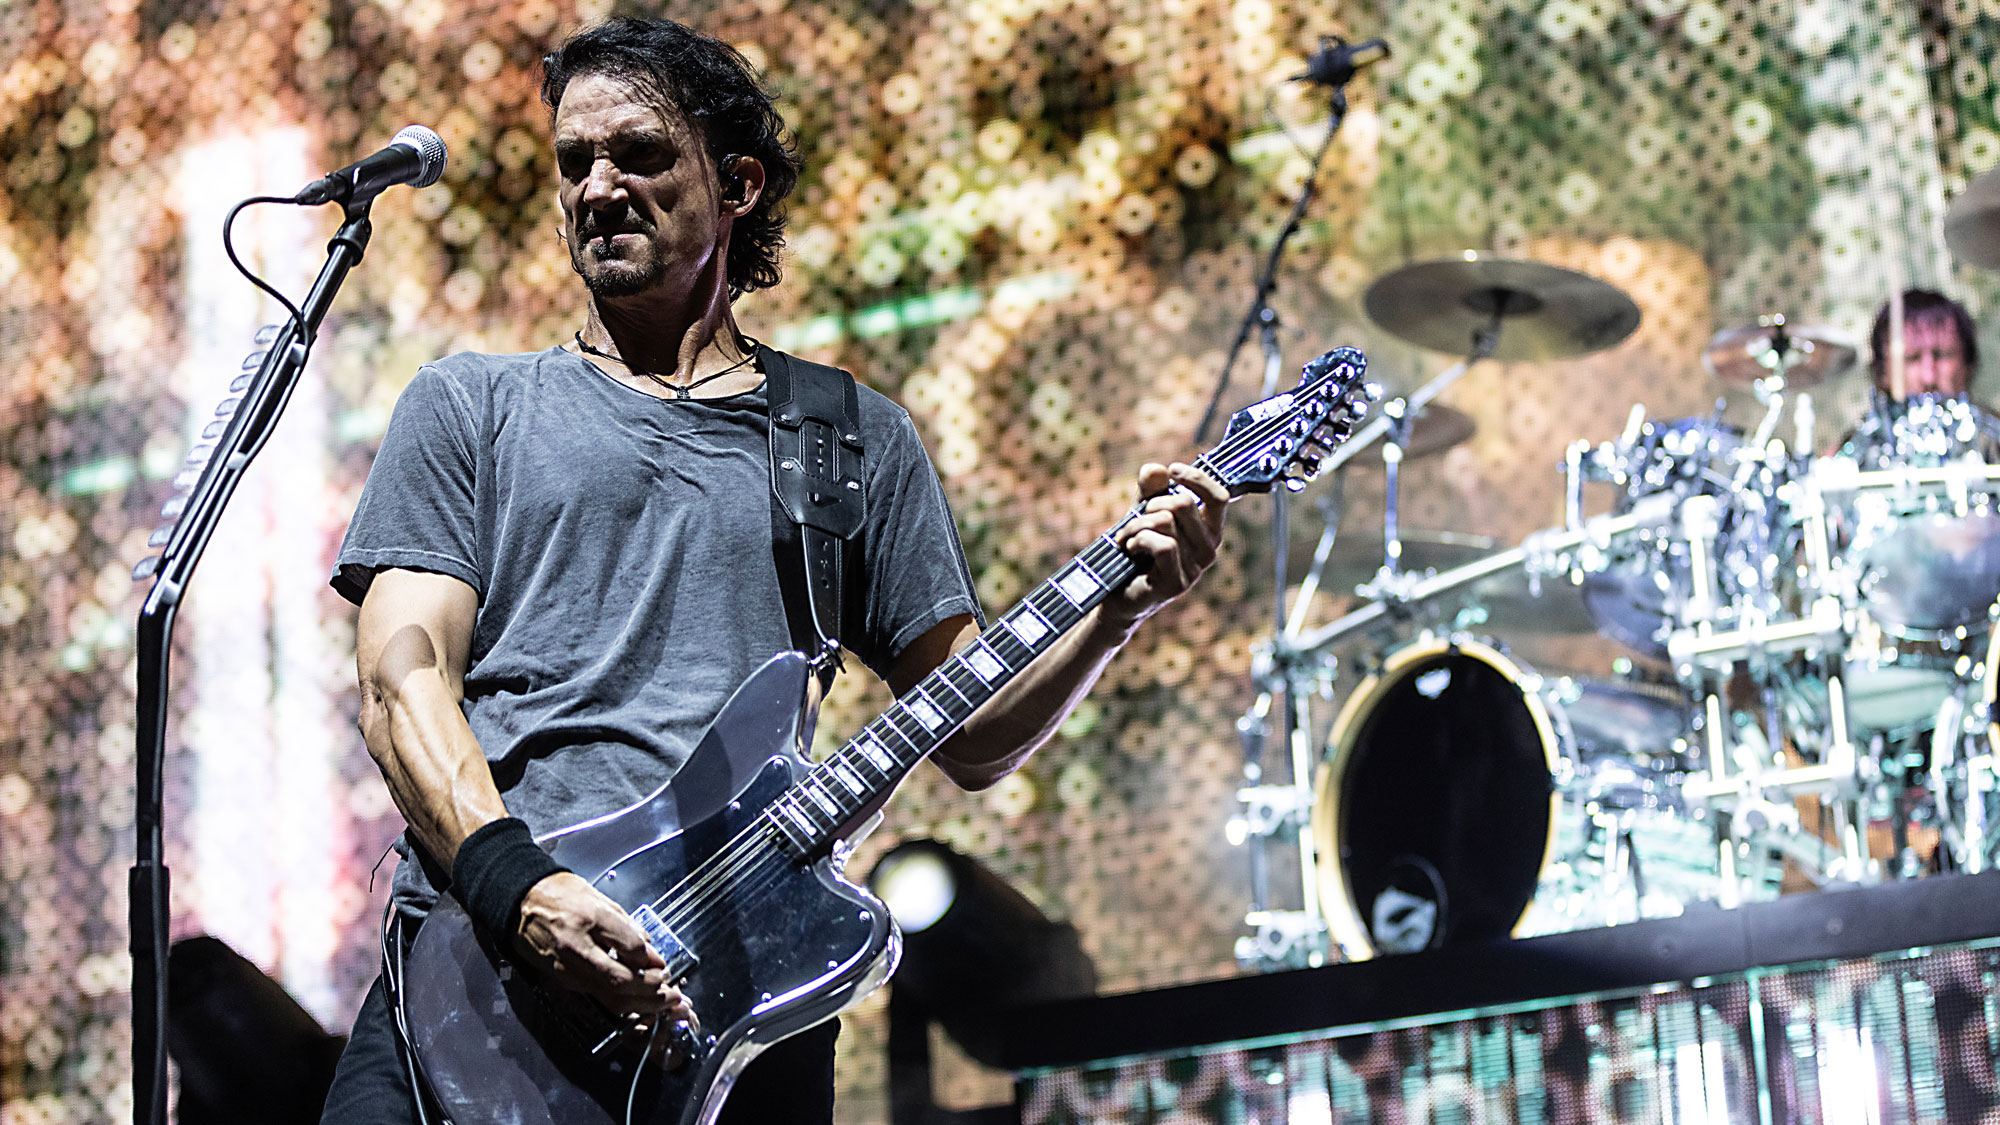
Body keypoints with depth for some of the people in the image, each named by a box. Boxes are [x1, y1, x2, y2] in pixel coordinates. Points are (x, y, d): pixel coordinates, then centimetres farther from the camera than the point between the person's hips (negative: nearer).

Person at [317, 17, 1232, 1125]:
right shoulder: (469, 407, 16)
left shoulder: (855, 439, 19)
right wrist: (514, 883, -14)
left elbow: (974, 735, 16)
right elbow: (403, 673, 3)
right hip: (471, 955, -1)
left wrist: (1120, 605, -3)